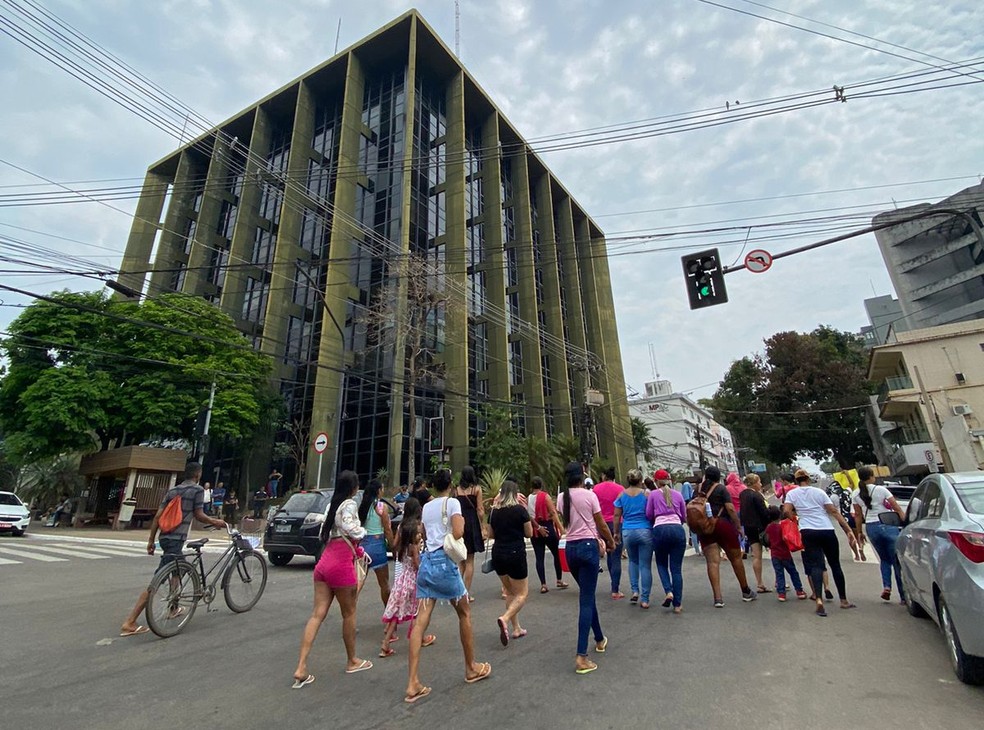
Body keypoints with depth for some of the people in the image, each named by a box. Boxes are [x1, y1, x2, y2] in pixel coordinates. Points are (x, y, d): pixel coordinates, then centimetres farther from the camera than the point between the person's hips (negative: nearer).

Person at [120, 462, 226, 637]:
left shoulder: (172, 490, 14)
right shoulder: (197, 490, -7)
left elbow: (157, 516, 10)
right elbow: (199, 515, -7)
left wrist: (151, 540, 12)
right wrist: (215, 522, 9)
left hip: (165, 537, 9)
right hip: (176, 539, -9)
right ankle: (129, 623, -7)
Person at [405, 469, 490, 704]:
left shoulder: (426, 507, 13)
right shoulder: (452, 502, -5)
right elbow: (458, 533, -17)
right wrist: (462, 522, 2)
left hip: (426, 562, 6)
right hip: (445, 562, -5)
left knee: (421, 621, 3)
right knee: (464, 613, 15)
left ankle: (413, 685, 2)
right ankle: (471, 668, 29)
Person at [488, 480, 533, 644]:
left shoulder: (494, 511, 2)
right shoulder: (520, 509, -10)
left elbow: (490, 534, 10)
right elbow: (529, 533, -2)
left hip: (498, 554, 5)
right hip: (516, 554, -5)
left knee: (510, 591, 21)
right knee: (522, 594, 7)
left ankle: (516, 628, 23)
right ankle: (505, 618, -15)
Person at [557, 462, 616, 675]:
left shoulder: (561, 498, 4)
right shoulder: (589, 495, -9)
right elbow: (602, 524, -3)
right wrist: (611, 542, 16)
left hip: (570, 548, 5)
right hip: (588, 546, -5)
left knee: (587, 595, 22)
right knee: (586, 600, -2)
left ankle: (600, 639, 39)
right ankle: (581, 656, -4)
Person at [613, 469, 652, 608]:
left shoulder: (622, 495, 3)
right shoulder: (646, 494, -3)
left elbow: (617, 516, 4)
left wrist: (616, 533, 13)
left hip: (627, 532, 2)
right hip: (645, 531, -2)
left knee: (633, 561, 23)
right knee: (645, 565, 5)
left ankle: (635, 591, 15)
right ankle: (644, 599, 8)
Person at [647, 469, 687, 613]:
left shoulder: (653, 494, 5)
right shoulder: (678, 494, 12)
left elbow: (648, 515, 4)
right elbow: (684, 516, 17)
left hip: (660, 530, -2)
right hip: (678, 529, 2)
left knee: (661, 563, 19)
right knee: (676, 568, 8)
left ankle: (668, 591, -1)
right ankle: (677, 604, 9)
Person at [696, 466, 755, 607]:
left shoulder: (699, 490, 8)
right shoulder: (721, 488, -3)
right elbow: (730, 508, -11)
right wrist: (738, 526, -4)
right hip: (723, 525, -2)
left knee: (712, 562, 0)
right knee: (736, 558, 15)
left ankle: (718, 598, -4)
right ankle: (746, 592, 30)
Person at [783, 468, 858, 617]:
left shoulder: (792, 493, 4)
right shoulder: (819, 492, 5)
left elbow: (786, 511, -8)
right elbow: (834, 511, 0)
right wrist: (848, 530, 1)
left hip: (808, 532, -1)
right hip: (827, 531, 1)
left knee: (815, 565, -2)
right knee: (835, 565, 16)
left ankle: (819, 599, -19)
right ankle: (844, 600, 27)